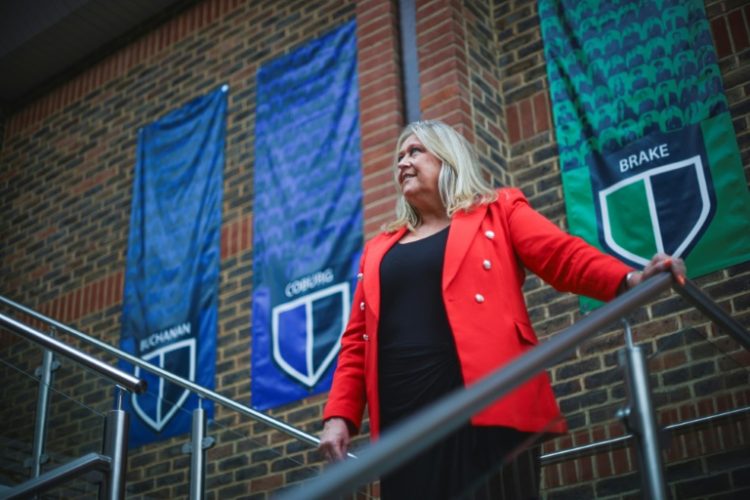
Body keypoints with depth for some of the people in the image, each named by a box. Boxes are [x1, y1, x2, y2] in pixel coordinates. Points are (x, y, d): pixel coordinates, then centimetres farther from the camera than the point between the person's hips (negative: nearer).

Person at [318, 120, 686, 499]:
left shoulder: (499, 212, 13)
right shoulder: (378, 250, 24)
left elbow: (566, 256, -1)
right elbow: (357, 340, 19)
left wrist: (629, 280, -20)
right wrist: (340, 414, 7)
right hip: (402, 423, 4)